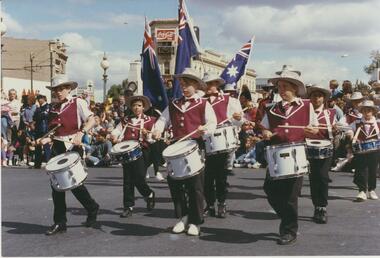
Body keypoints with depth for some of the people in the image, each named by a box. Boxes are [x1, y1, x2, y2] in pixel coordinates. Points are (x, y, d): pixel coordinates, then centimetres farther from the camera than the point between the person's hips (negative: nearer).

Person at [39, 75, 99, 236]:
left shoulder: (78, 103, 0)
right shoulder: (54, 109, 16)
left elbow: (91, 120, -10)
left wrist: (81, 133, -25)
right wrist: (46, 140, 1)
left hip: (73, 146, -6)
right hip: (57, 148, 6)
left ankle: (92, 208, 21)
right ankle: (59, 223, 10)